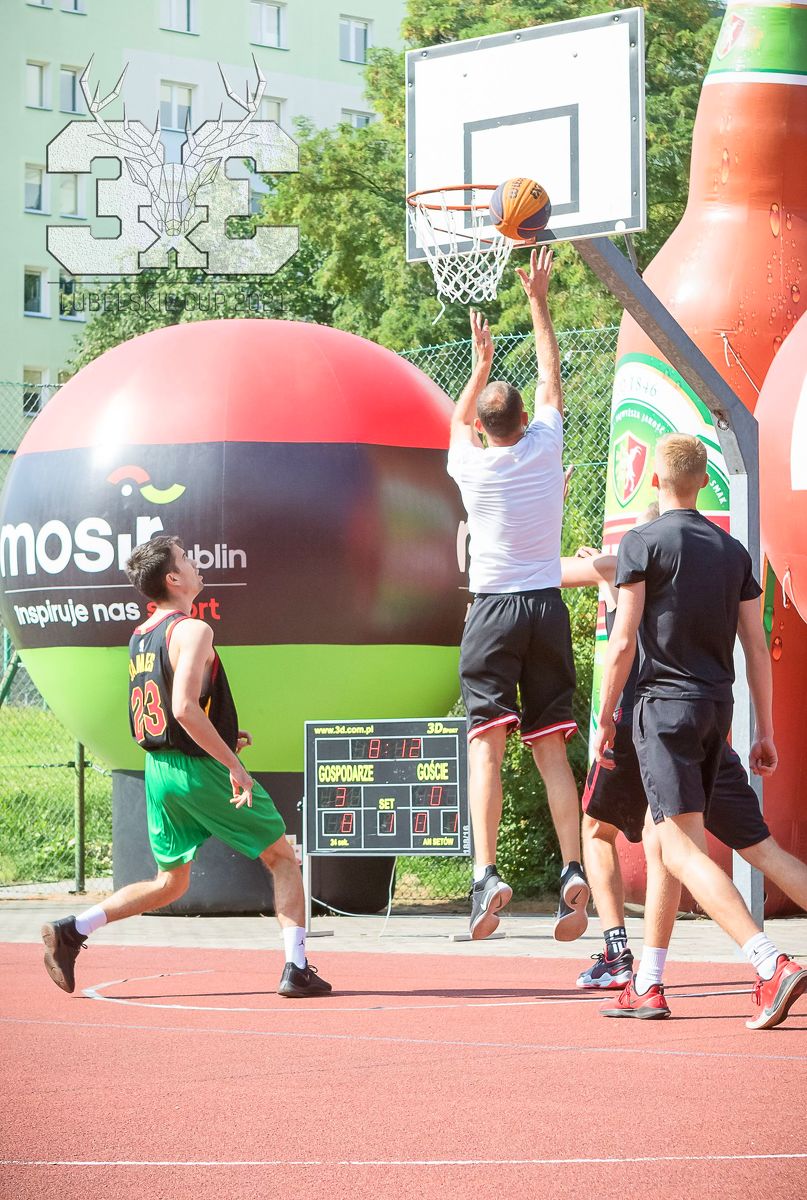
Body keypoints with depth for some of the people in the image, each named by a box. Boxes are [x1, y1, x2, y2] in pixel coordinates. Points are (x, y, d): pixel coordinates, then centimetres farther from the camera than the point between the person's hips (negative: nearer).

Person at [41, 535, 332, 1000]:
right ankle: (297, 969, 0)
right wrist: (232, 764, -23)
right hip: (201, 770, -8)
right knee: (283, 859, 7)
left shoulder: (140, 637, 12)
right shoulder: (192, 630, -15)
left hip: (158, 769, 8)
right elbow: (184, 707, -26)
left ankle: (71, 931, 4)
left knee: (170, 883, 17)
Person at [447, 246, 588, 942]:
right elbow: (552, 383, 20)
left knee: (487, 742, -7)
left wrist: (481, 365, 35)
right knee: (552, 748, 4)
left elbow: (460, 421, 24)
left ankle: (487, 873, -21)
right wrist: (538, 301, 27)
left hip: (494, 610, -2)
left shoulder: (471, 464, -1)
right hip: (548, 607, 2)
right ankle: (574, 872, -8)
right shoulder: (545, 446, 2)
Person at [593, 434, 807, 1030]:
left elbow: (623, 643, -10)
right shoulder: (733, 551, 11)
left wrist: (605, 718, -1)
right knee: (665, 840, 18)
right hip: (718, 707, 7)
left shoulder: (643, 543, -5)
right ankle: (648, 986, 20)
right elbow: (757, 650, 10)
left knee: (683, 849, -13)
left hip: (665, 705, -7)